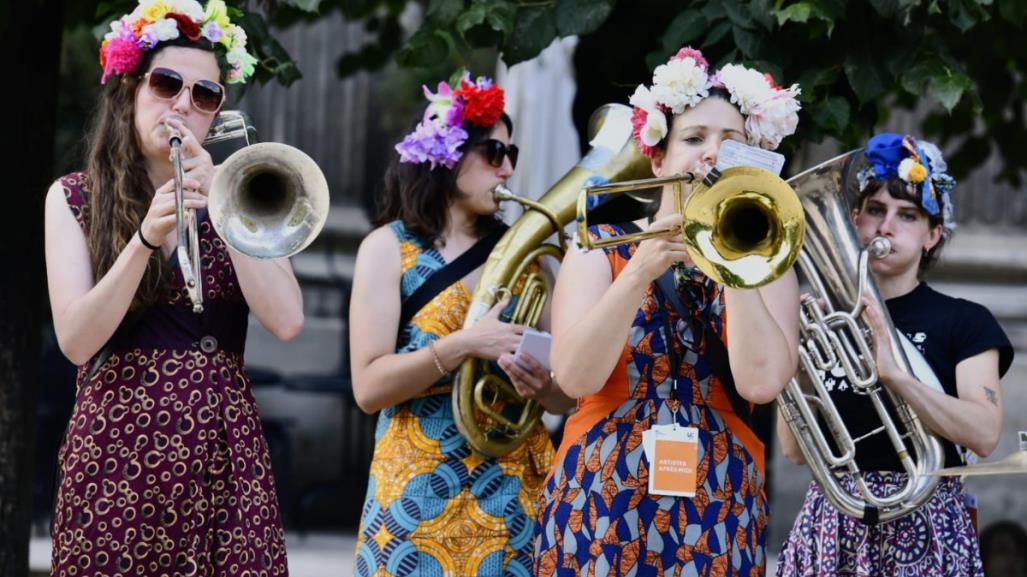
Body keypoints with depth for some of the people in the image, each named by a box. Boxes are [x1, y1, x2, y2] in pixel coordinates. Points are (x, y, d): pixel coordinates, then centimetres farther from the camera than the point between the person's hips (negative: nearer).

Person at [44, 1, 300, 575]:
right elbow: (77, 342, -8)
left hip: (223, 455, 1)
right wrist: (146, 239, -20)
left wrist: (220, 205, -11)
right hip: (114, 454, -1)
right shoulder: (74, 199, 5)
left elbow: (286, 322, -5)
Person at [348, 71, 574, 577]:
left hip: (514, 491, 4)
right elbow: (368, 387, -10)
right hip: (421, 495, -3)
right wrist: (463, 346, -20)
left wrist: (541, 383, -14)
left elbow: (564, 397, 8)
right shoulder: (390, 248, -1)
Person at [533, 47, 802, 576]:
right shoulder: (602, 247, 3)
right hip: (600, 502, 0)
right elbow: (576, 378, -12)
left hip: (718, 510, 0)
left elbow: (759, 382, -14)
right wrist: (641, 270, -20)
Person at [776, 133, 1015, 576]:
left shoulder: (964, 323, 0)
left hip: (924, 524, -3)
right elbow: (796, 450, 6)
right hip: (834, 522, 3)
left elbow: (983, 435, -15)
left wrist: (894, 375, -26)